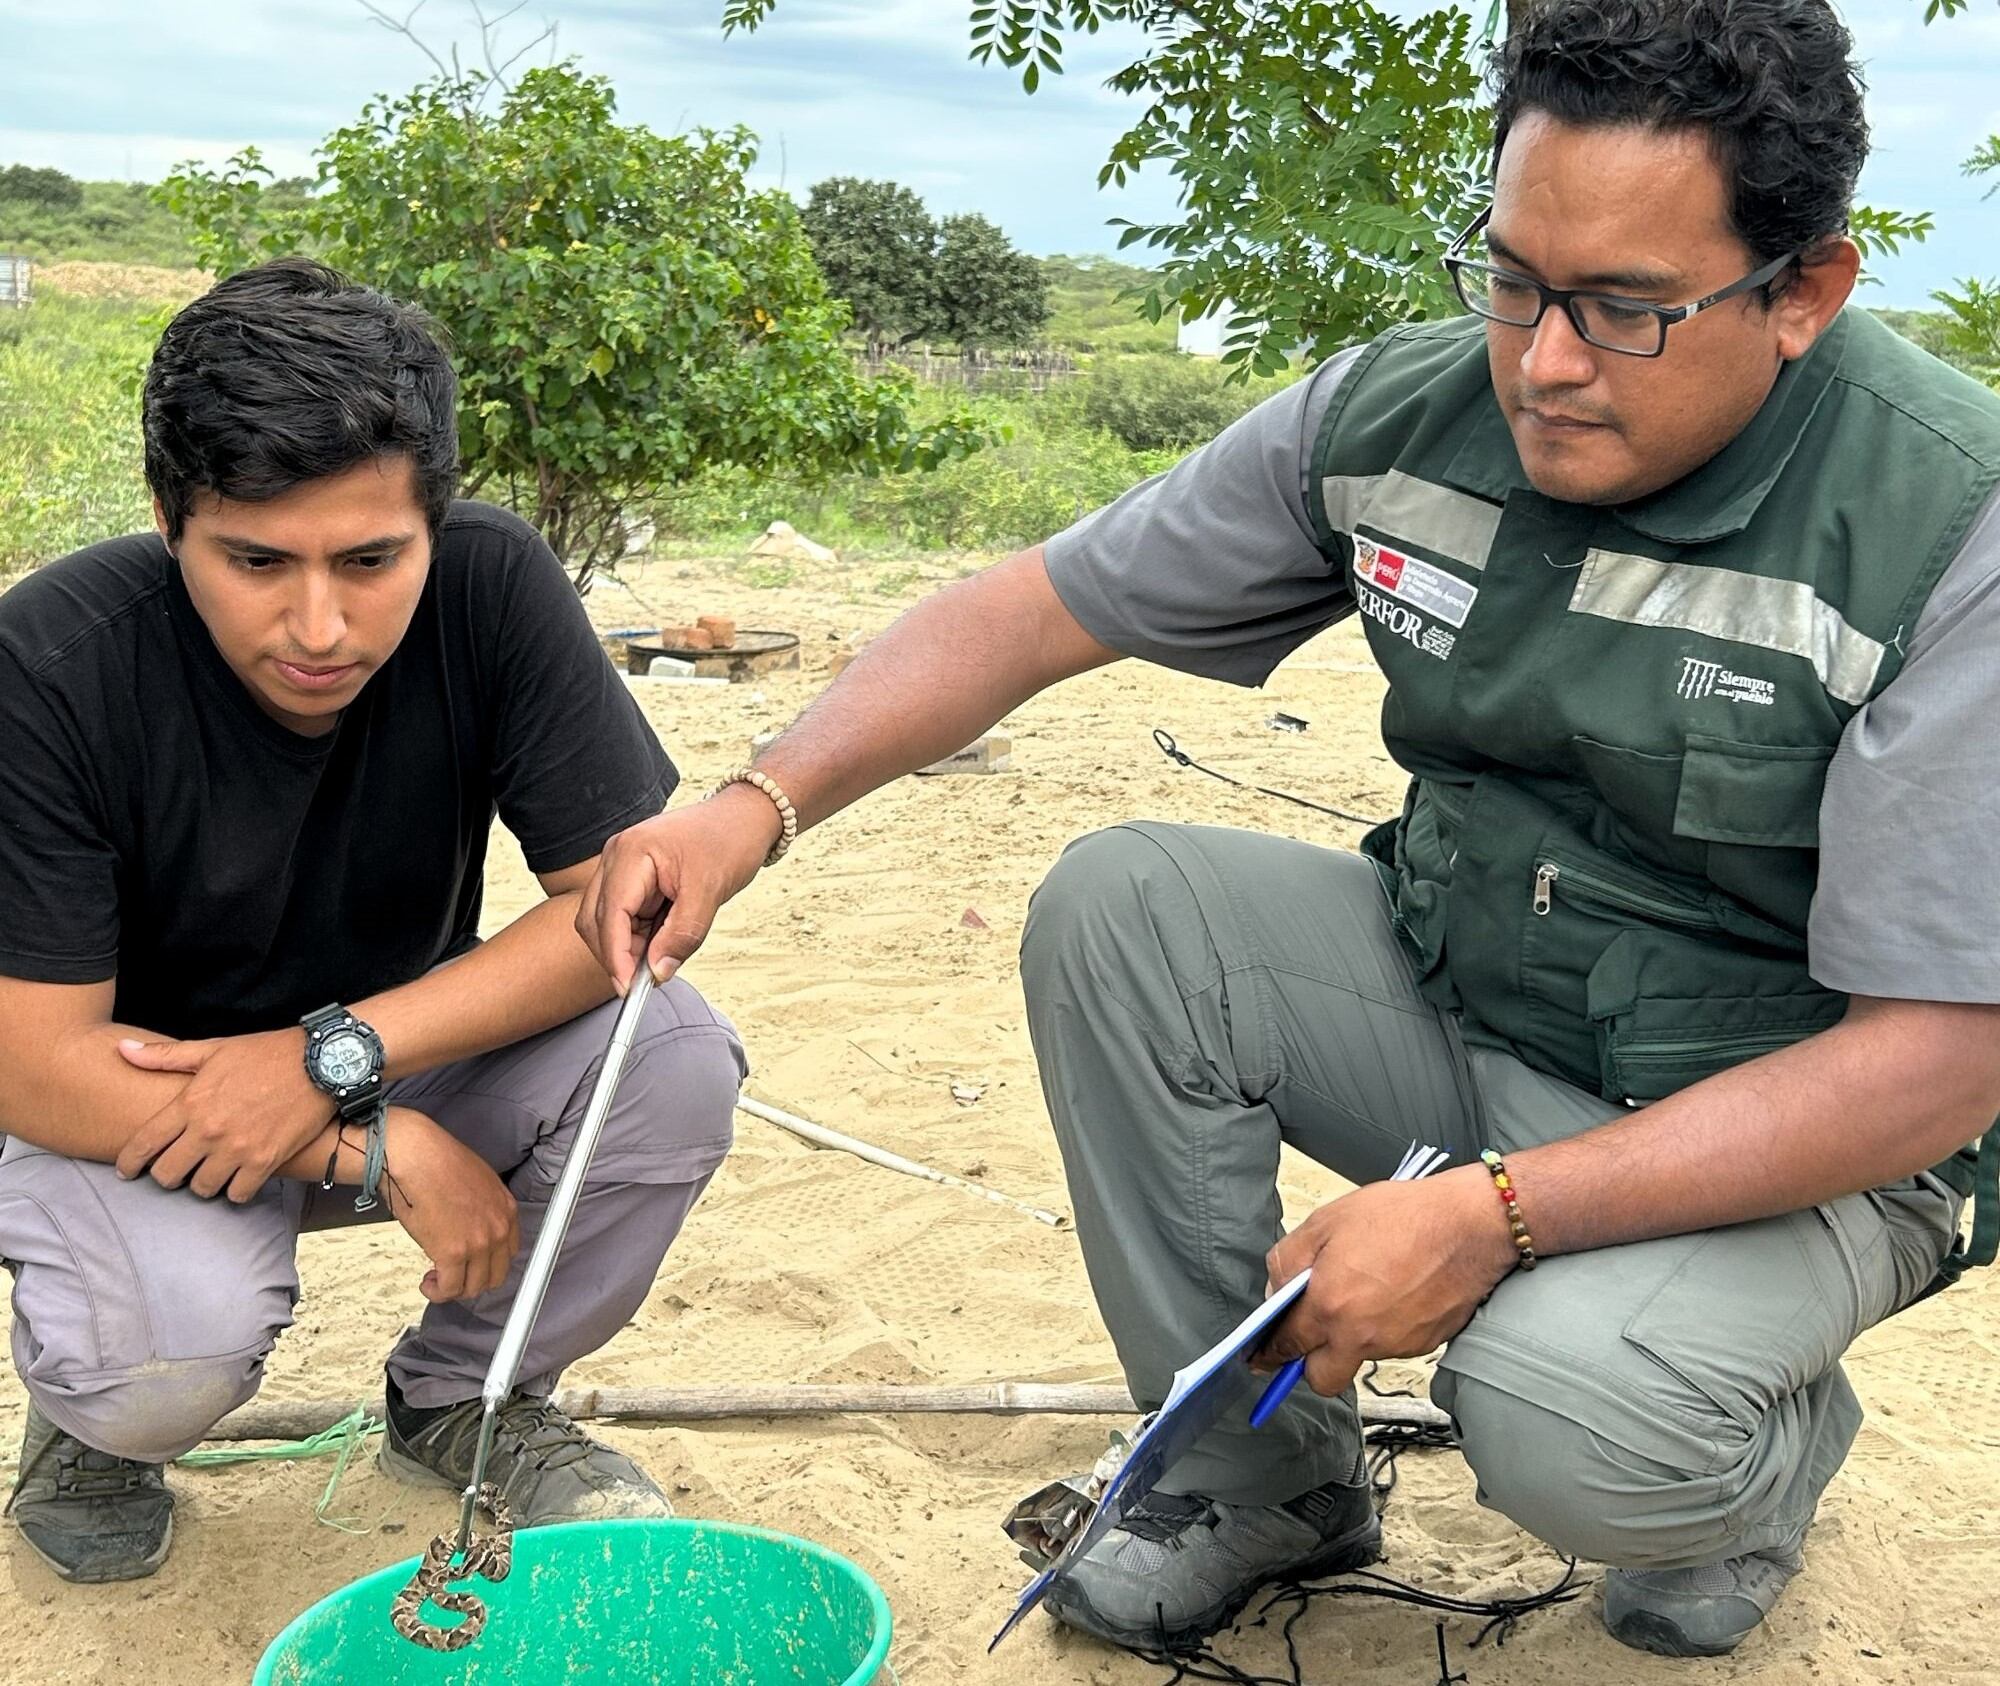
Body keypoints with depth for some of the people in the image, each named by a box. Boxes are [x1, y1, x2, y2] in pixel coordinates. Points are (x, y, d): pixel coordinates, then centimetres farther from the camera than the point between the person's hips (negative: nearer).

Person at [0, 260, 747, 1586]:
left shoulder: (493, 587, -21)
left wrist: (338, 1056, -29)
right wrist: (379, 1149, -28)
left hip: (393, 1059, 3)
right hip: (127, 1108, -3)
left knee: (675, 1059, -23)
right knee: (182, 1326, -34)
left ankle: (466, 1401, 6)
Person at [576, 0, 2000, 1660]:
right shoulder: (1395, 418, -9)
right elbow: (1036, 604, -3)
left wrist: (1491, 1213, -31)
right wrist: (757, 805, -19)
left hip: (1792, 1135, -5)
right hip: (1456, 1000, 5)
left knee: (1566, 1409, -34)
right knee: (1118, 902, -17)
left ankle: (1768, 1448, 7)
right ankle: (1265, 1478, 1)